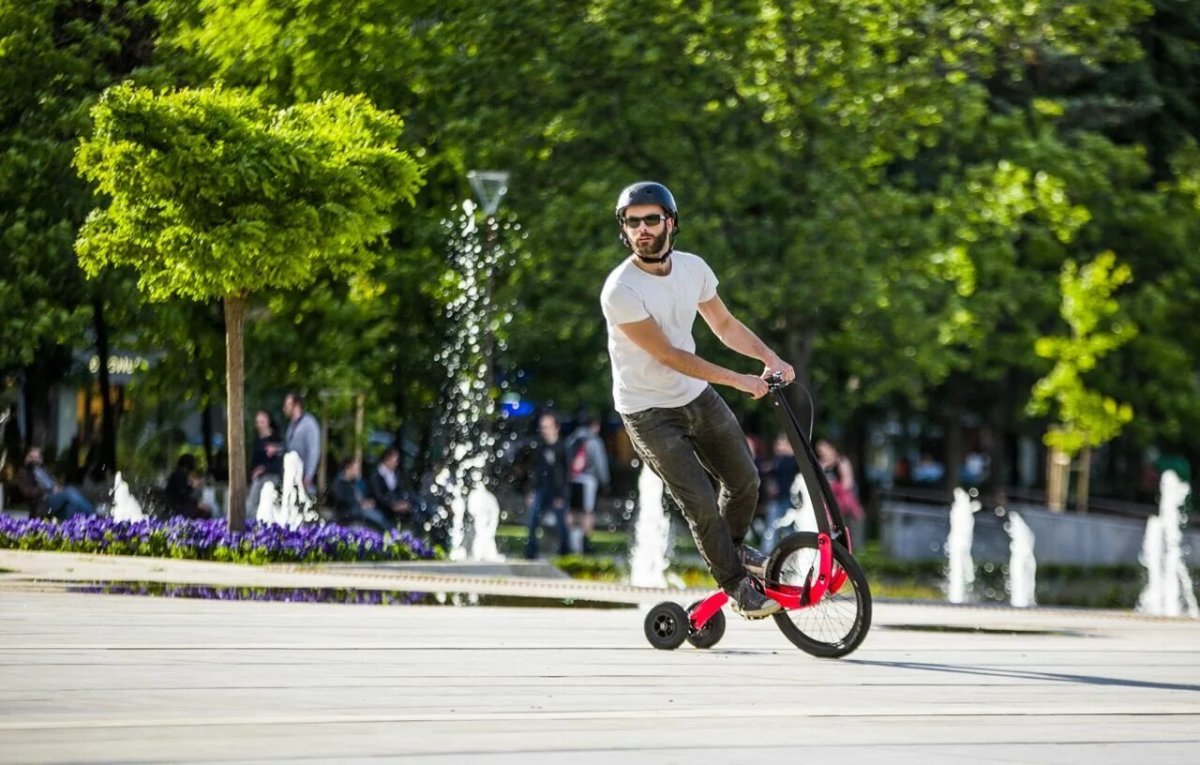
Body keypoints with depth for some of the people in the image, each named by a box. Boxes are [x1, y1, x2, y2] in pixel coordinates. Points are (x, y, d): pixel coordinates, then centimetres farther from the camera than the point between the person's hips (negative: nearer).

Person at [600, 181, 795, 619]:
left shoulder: (692, 268, -5)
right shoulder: (620, 291, -25)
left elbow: (724, 325, 9)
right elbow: (668, 355, -24)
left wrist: (769, 357, -8)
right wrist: (739, 381, -23)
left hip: (697, 397, 6)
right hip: (649, 413, -6)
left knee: (744, 480, 11)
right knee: (700, 503, -9)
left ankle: (733, 548, 41)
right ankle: (735, 584, 13)